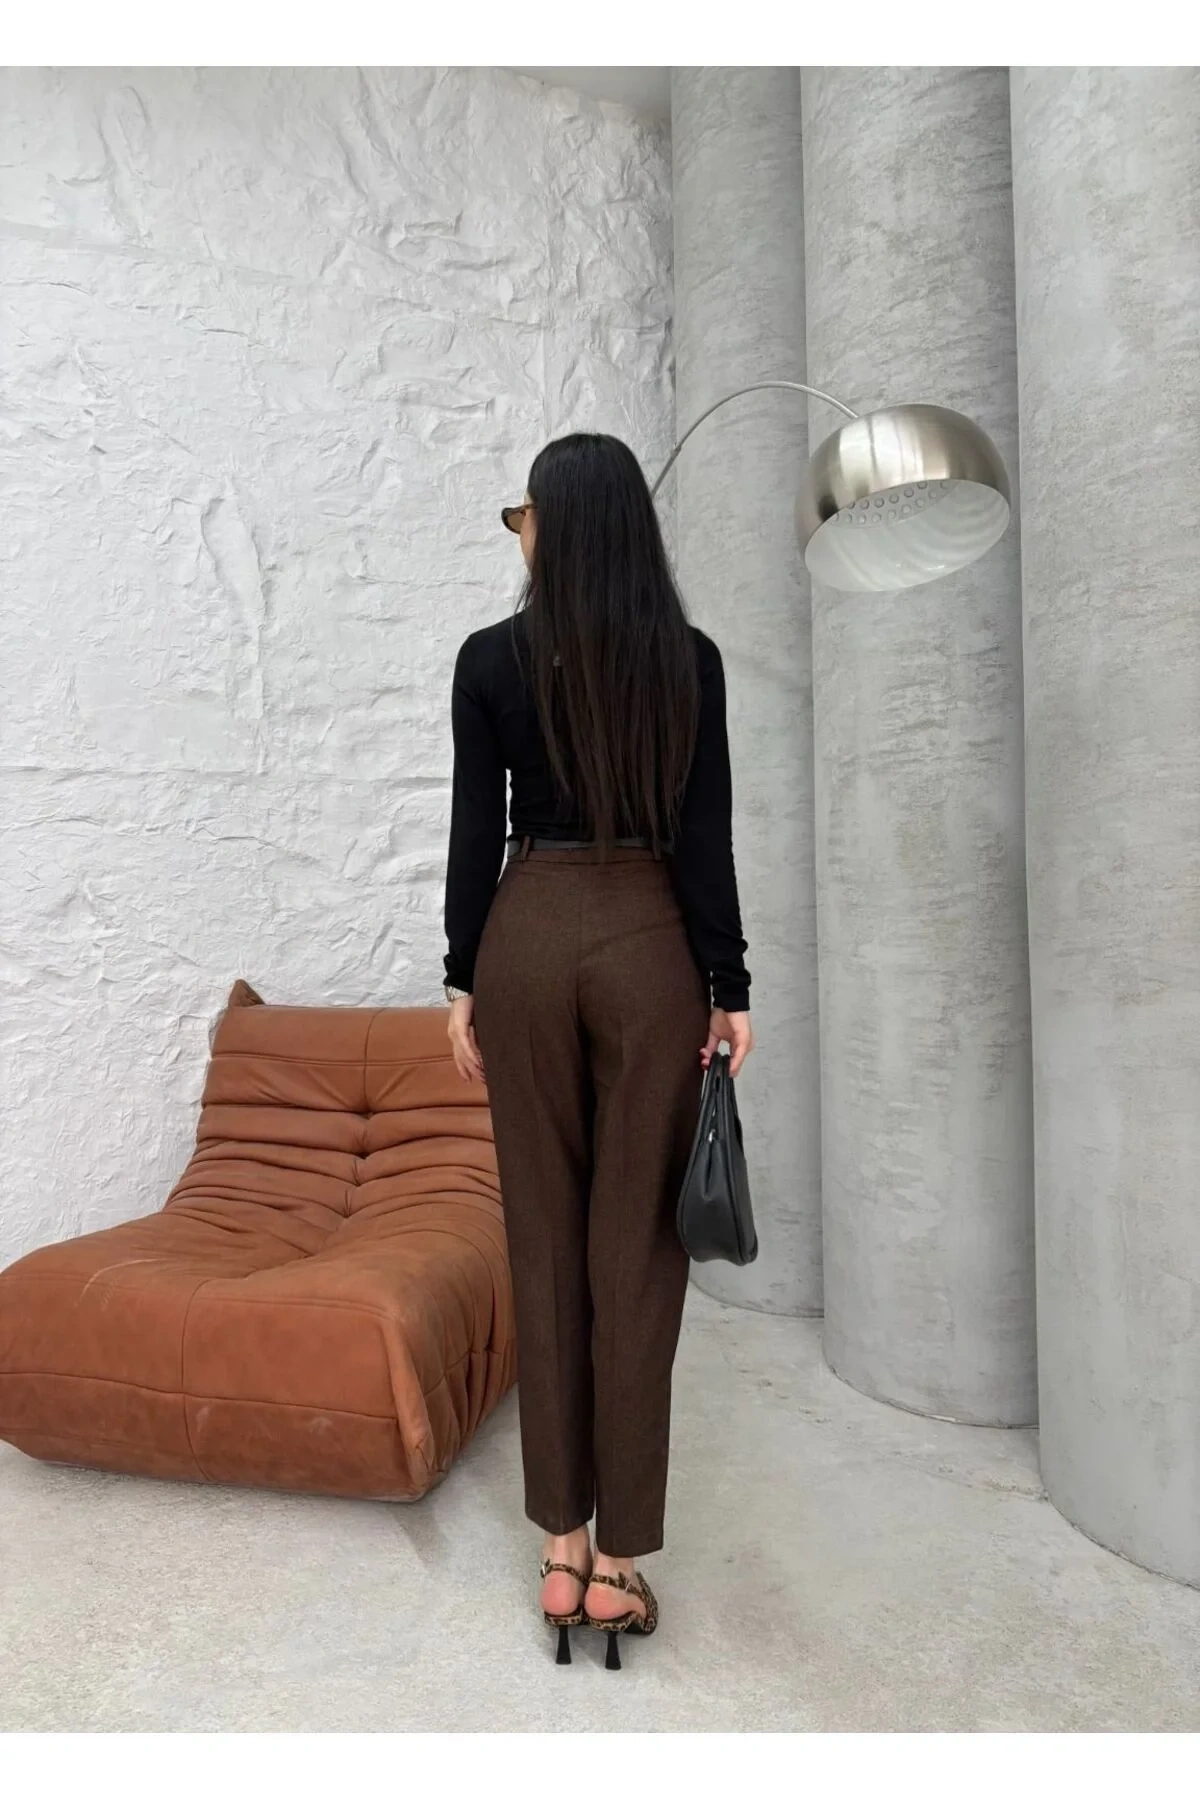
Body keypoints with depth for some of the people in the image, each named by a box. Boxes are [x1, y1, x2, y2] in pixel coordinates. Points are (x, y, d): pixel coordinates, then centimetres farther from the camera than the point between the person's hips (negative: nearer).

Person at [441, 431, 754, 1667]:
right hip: (650, 947, 0)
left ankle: (562, 1546, 21)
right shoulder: (690, 659, 0)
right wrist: (731, 988, 2)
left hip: (528, 940, 1)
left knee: (545, 1236, 9)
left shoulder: (490, 659, 0)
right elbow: (706, 839, -3)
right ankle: (618, 1557, 15)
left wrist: (463, 981, 7)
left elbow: (475, 833, 0)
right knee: (636, 1243, 5)